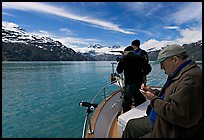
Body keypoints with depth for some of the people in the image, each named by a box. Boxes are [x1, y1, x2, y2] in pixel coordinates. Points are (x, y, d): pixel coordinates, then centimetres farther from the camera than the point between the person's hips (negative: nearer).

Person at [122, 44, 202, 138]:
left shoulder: (192, 78, -27)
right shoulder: (181, 74, 8)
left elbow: (179, 116, -33)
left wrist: (153, 99, -19)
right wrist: (154, 93, 1)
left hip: (172, 132, -10)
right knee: (131, 125, 13)